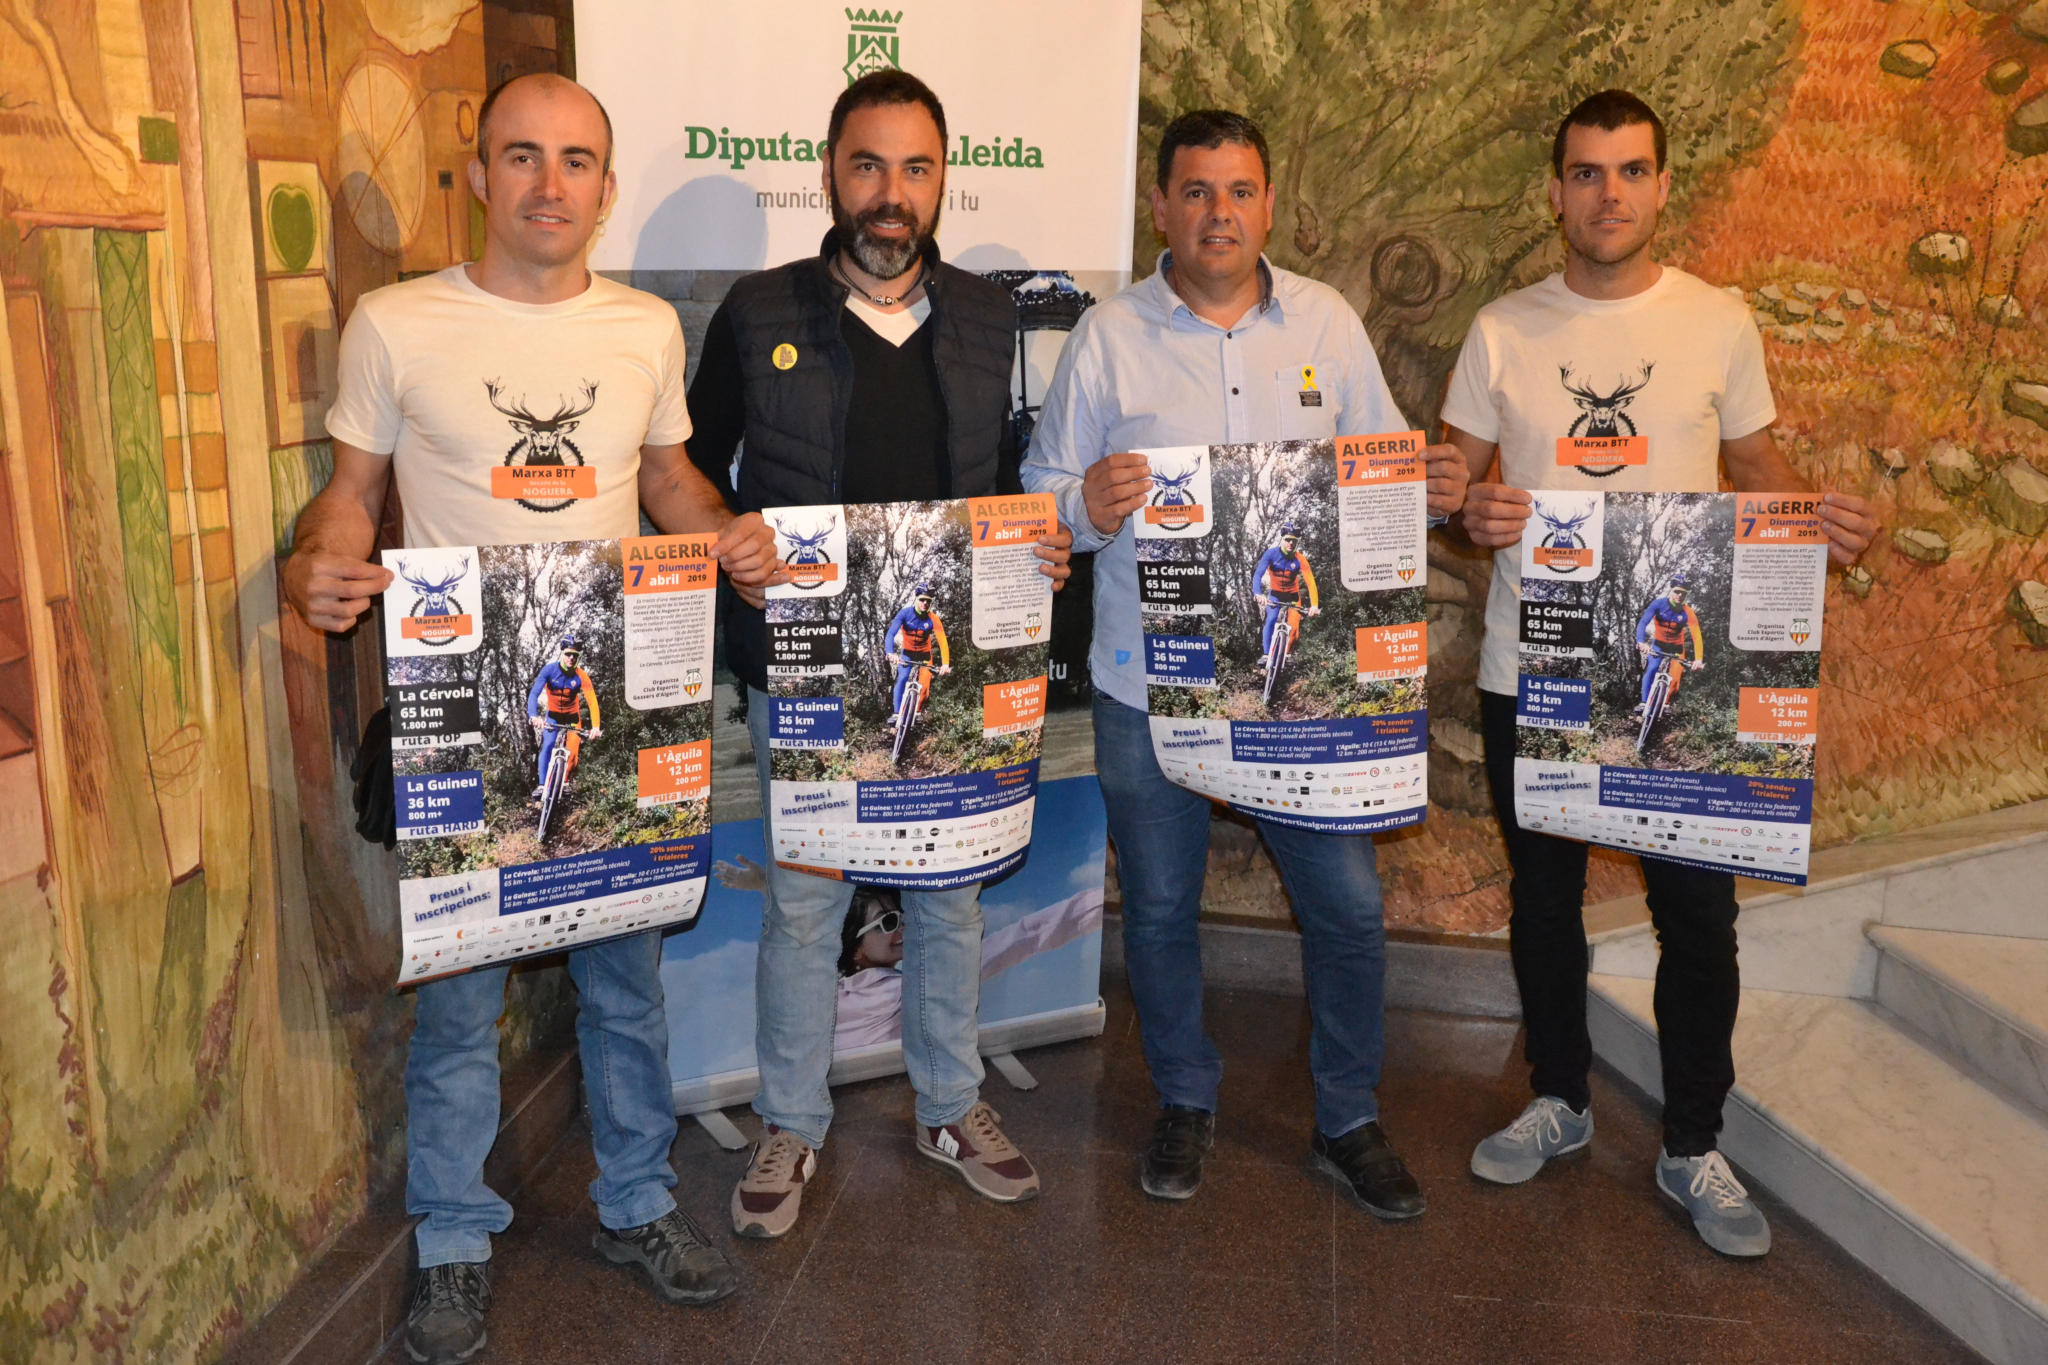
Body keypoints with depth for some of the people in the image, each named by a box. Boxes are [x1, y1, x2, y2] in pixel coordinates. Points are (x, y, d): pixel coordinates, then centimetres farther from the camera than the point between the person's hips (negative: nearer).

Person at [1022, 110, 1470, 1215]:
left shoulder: (1327, 323, 6)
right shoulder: (1108, 336, 0)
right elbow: (1044, 492, 1)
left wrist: (1431, 491, -10)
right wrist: (1086, 507, -21)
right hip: (1149, 680, -1)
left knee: (1348, 906, 5)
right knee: (1159, 910, 11)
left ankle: (1348, 1121, 27)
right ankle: (1186, 1104, 35)